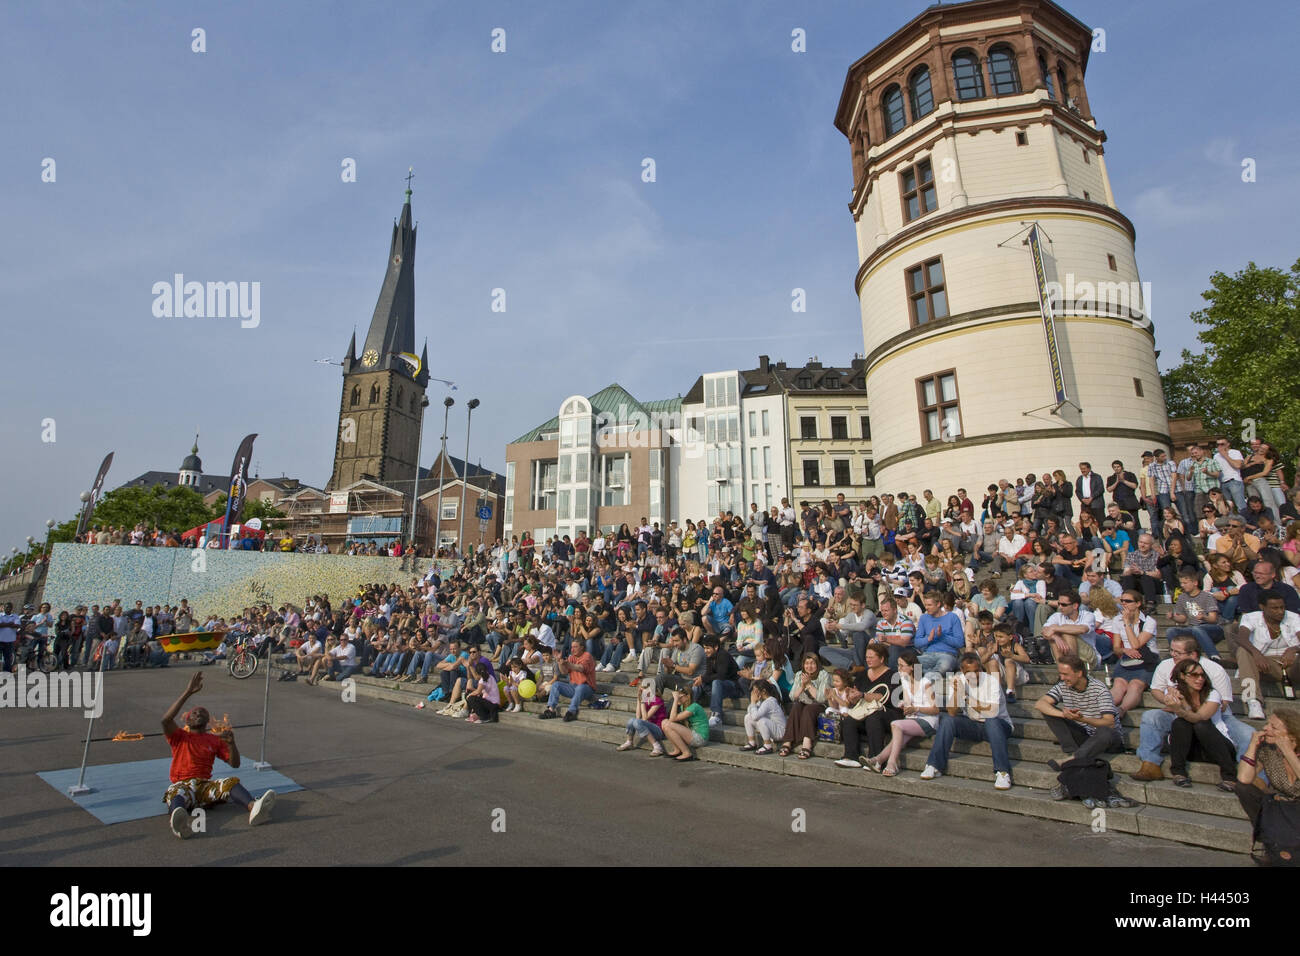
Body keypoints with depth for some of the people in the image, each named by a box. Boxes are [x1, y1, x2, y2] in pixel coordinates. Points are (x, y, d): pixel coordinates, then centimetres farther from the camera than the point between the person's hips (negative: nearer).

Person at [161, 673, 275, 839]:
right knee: (175, 794, -38)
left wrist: (231, 743, -5)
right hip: (182, 785, -1)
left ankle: (254, 809, -62)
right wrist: (188, 693, -13)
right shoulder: (179, 737, 15)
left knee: (232, 781, -31)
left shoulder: (215, 740, 21)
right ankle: (184, 823, -74)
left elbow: (235, 764, 14)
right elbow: (166, 719, -8)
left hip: (206, 785, 2)